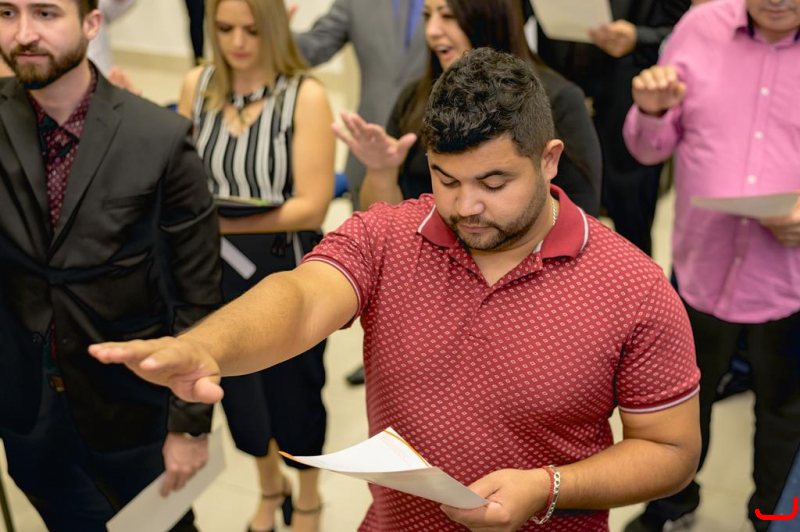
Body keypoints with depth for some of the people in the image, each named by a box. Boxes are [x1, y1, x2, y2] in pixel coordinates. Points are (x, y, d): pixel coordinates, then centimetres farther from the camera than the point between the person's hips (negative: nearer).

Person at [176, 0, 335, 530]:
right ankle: (269, 487, 51)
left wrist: (223, 221, -29)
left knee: (292, 390, 14)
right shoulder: (198, 85, -2)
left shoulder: (305, 95, -16)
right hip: (217, 268, 4)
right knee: (234, 387, 20)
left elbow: (312, 206, -20)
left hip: (287, 271, -4)